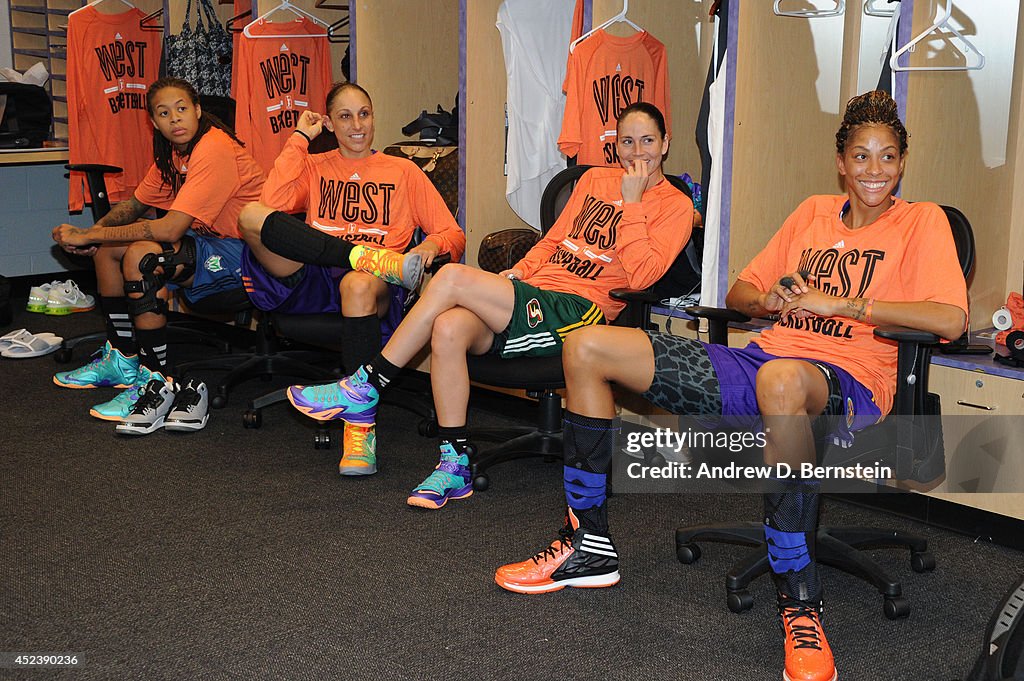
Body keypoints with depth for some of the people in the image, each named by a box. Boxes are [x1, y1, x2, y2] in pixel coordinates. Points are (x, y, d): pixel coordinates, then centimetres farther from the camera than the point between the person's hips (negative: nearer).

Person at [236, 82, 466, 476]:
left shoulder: (403, 172, 20)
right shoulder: (315, 167, 23)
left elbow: (454, 236, 12)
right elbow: (271, 203, 0)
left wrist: (433, 245, -12)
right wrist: (299, 139, 7)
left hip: (374, 285, -2)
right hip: (311, 283, 2)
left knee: (358, 286, -41)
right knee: (252, 216, -24)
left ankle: (360, 428, -36)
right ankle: (380, 260, -30)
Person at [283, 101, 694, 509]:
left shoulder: (675, 206, 4)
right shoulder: (595, 180, 23)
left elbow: (641, 276, -11)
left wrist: (630, 204, -10)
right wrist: (519, 271, 8)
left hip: (579, 311, -6)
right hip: (537, 297, 6)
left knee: (452, 277, -23)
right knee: (448, 328, -27)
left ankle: (365, 388, -13)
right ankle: (455, 467, -18)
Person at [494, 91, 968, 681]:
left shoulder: (921, 221, 6)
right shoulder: (814, 213, 22)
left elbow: (952, 319, -12)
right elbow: (739, 292, 24)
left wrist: (839, 303, -11)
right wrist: (771, 300, 0)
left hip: (847, 381, -6)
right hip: (759, 360, 7)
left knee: (780, 380, -47)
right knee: (587, 349, -3)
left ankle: (800, 602, -35)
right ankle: (590, 546, 2)